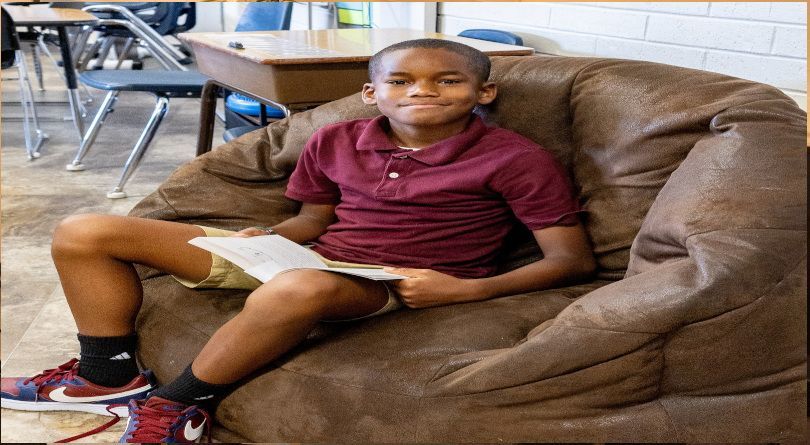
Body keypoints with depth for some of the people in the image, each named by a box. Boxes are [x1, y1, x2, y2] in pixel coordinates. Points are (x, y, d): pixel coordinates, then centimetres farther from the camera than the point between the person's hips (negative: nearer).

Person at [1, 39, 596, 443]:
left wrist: (465, 289, -23)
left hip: (400, 285, -4)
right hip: (309, 259, 5)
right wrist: (265, 239, -5)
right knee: (86, 233, -4)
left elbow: (573, 259, -11)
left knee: (298, 289, -45)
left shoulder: (514, 158, -9)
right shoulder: (335, 141, 6)